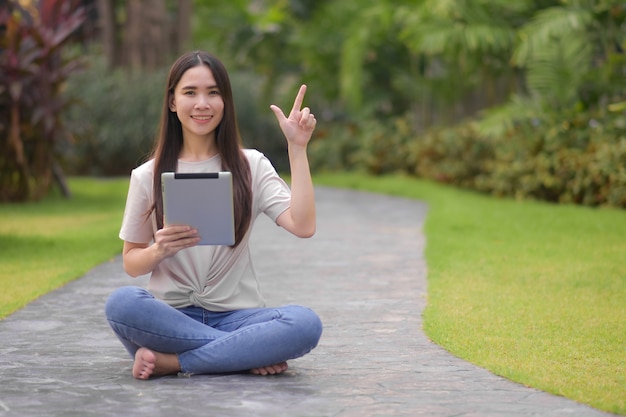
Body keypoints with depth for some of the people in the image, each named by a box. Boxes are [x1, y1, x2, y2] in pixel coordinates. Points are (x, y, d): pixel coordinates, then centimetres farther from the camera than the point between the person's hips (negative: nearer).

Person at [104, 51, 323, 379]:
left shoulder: (250, 166, 8)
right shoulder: (148, 176, 8)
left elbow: (303, 226, -6)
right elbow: (131, 264, 9)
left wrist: (297, 148, -7)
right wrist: (159, 250, -13)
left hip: (234, 315, 0)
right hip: (172, 317, 0)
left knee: (306, 323, -30)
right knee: (121, 303, -33)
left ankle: (172, 362, -23)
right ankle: (251, 354, -22)